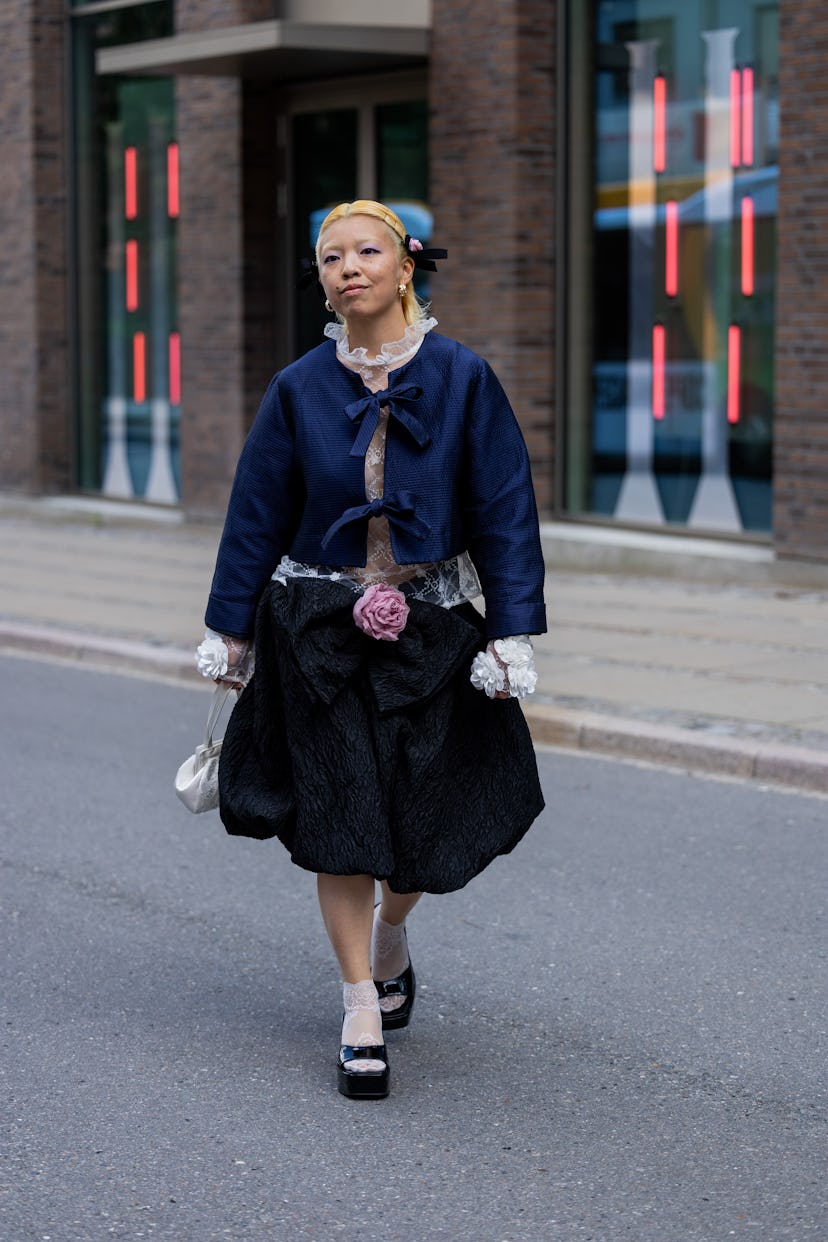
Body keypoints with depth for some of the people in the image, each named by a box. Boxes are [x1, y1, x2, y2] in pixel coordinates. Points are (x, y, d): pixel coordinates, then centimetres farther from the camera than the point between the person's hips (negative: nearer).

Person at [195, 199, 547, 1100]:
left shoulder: (461, 378, -5)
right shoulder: (299, 390, -2)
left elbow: (504, 511, -4)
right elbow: (257, 514, 5)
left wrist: (513, 634, -9)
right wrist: (230, 632, 7)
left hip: (430, 627, 0)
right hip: (318, 633, 0)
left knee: (428, 818, 7)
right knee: (339, 817, -1)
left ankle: (390, 935, 40)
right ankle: (361, 1010, 11)